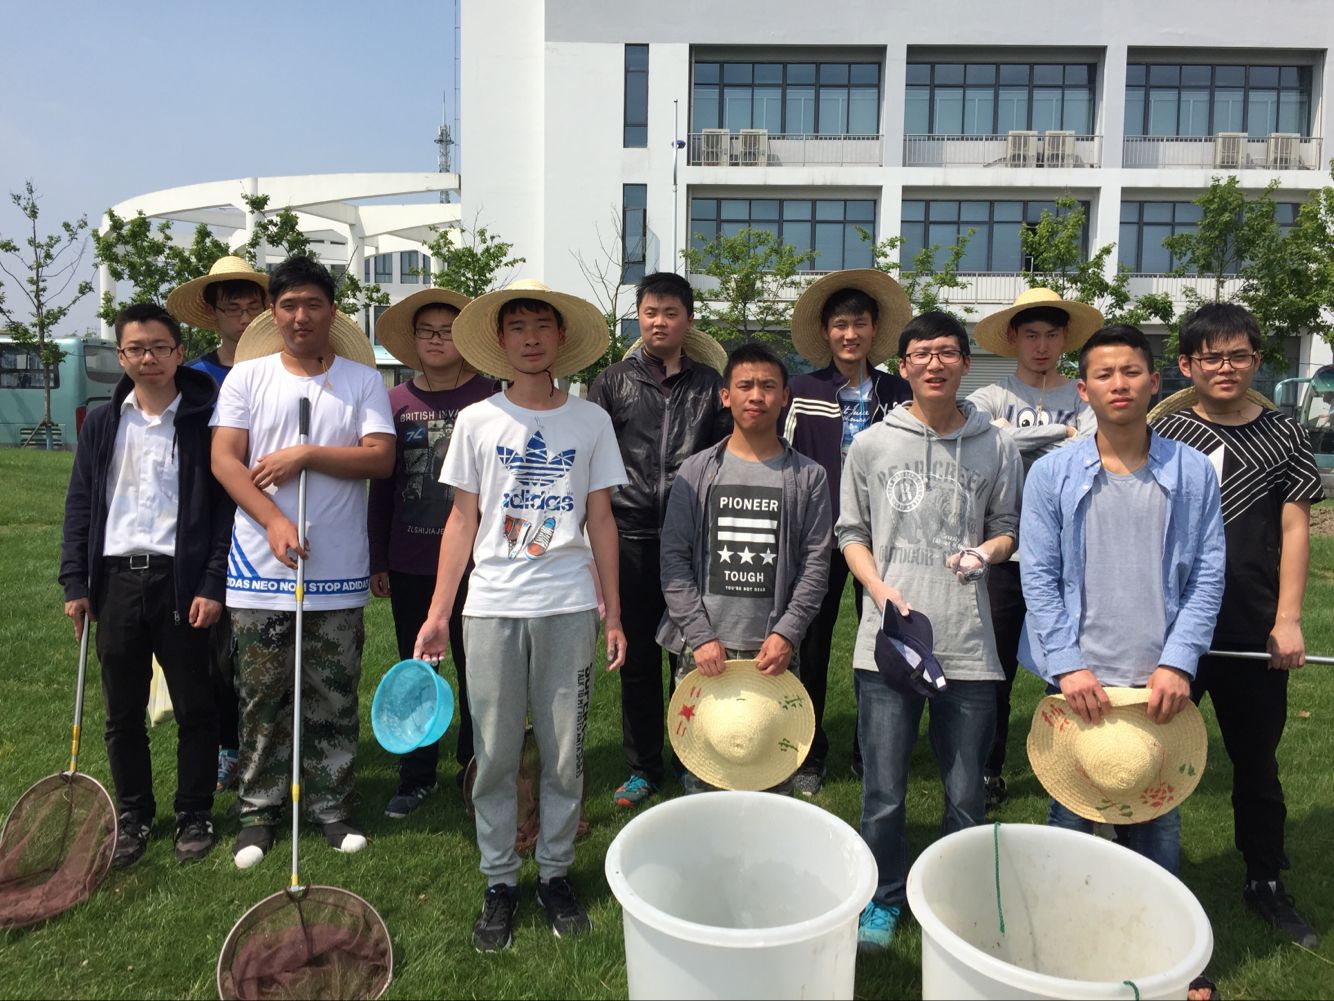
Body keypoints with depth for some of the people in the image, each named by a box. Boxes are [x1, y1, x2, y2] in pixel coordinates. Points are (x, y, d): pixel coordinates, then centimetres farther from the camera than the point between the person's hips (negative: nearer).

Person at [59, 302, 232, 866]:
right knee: (122, 711, 12)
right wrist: (75, 583, 4)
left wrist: (212, 585, -12)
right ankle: (134, 816, 28)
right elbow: (80, 507, 11)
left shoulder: (204, 422, -2)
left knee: (194, 708, 6)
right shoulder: (102, 424, 10)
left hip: (180, 581, -4)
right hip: (116, 580, 4)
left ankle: (195, 816, 21)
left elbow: (224, 507, -5)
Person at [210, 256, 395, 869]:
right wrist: (273, 520, -15)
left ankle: (332, 805, 23)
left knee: (334, 698, 9)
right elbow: (224, 458, -3)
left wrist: (306, 455, -13)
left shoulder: (362, 380, 4)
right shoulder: (247, 376, 6)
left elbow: (381, 457, -6)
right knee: (262, 697, 9)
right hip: (260, 566, 1)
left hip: (338, 571, 0)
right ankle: (259, 809, 24)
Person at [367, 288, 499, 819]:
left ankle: (473, 770, 25)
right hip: (407, 563, 3)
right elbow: (381, 485, 8)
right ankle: (417, 775, 28)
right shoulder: (397, 401, 5)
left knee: (473, 669, 7)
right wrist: (377, 561, 7)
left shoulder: (486, 395, -3)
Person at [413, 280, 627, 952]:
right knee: (495, 755, 6)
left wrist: (614, 615, 5)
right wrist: (437, 613, 1)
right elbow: (462, 522, 6)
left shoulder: (591, 421, 5)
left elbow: (601, 522, 7)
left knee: (564, 753, 7)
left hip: (569, 607, 0)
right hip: (492, 608, 0)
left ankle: (555, 873, 27)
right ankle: (500, 883, 23)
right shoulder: (477, 421, 4)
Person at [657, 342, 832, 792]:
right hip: (703, 649, 0)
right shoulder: (696, 471, 6)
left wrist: (787, 633, -8)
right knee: (699, 775, 6)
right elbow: (674, 557, 1)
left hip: (774, 652, 0)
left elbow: (815, 563, 2)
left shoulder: (807, 476, 6)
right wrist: (700, 635, -7)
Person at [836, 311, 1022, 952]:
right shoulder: (871, 444, 5)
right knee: (883, 790, 5)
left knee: (966, 792, 9)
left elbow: (1006, 528, 15)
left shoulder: (996, 448, 6)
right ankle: (883, 901, 28)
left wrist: (986, 551, -8)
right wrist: (884, 592, -8)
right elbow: (851, 534, 8)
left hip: (968, 646, 1)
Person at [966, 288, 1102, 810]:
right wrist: (1059, 434, -15)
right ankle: (989, 772, 23)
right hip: (1004, 551, 0)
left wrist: (1013, 436, -14)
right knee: (996, 669, 8)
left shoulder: (1083, 398, 6)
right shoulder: (992, 396, 4)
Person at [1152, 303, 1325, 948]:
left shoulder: (1283, 436, 4)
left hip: (1256, 633, 2)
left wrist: (1288, 620, -5)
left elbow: (1295, 527, 2)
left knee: (1257, 761, 17)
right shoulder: (1164, 437, -1)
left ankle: (1267, 883, 35)